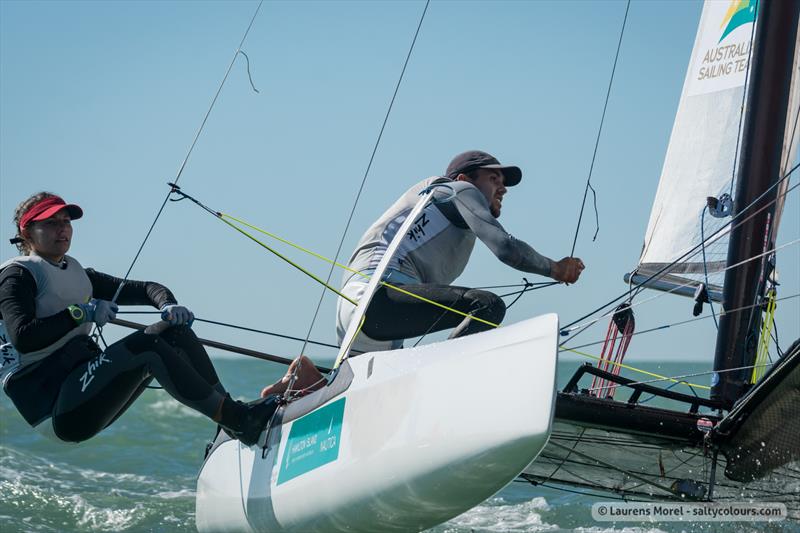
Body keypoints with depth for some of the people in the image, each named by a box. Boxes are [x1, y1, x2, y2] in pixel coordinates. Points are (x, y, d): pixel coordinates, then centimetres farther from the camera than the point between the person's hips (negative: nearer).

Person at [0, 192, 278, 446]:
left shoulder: (78, 274, 22)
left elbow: (145, 288, 18)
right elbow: (23, 338, -19)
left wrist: (167, 305, -4)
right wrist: (82, 313, -18)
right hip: (50, 403, -8)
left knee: (174, 331, -3)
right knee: (146, 345, -27)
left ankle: (230, 415, -13)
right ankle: (236, 420, -26)